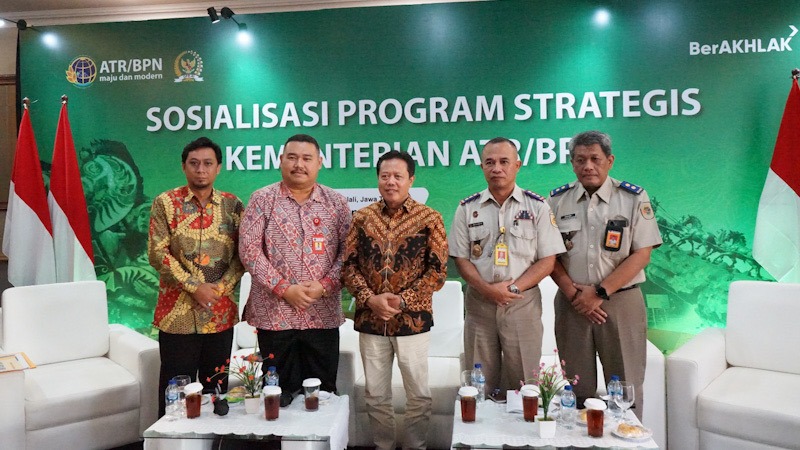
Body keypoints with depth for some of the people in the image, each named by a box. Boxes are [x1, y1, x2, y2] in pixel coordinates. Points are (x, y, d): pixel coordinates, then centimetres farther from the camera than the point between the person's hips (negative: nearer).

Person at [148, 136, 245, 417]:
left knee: (217, 386, 13)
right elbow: (157, 253, -7)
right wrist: (195, 287, -15)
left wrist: (221, 287, -11)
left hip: (221, 313, 2)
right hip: (178, 313, -2)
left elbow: (242, 254, 4)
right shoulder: (166, 203, -1)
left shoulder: (232, 204, 6)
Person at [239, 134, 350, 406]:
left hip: (323, 314, 1)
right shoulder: (262, 199, 1)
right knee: (279, 393, 10)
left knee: (323, 392, 11)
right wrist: (284, 289, -13)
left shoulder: (336, 202, 6)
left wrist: (324, 285, -12)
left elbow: (347, 250, 3)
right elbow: (249, 250, -5)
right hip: (274, 313, -1)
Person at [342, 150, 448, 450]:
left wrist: (403, 301, -15)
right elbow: (349, 266, 2)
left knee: (418, 395, 10)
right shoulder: (362, 217, 4)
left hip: (413, 320, -2)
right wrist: (370, 299, -13)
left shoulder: (429, 218, -4)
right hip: (370, 320, 3)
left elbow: (437, 271, -7)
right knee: (376, 395, 15)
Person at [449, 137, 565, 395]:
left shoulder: (537, 206, 2)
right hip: (479, 304, 1)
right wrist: (489, 290, -12)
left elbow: (547, 260, -1)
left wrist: (513, 288, -13)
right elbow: (461, 259, 3)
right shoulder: (467, 208, 5)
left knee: (523, 383, 5)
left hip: (523, 304, -1)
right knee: (480, 384, 10)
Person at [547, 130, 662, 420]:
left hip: (621, 301, -1)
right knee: (577, 388, 10)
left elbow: (641, 255, -5)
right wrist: (573, 293, -8)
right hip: (572, 304, 2)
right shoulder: (557, 201, 5)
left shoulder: (633, 198, -1)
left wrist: (600, 292, -11)